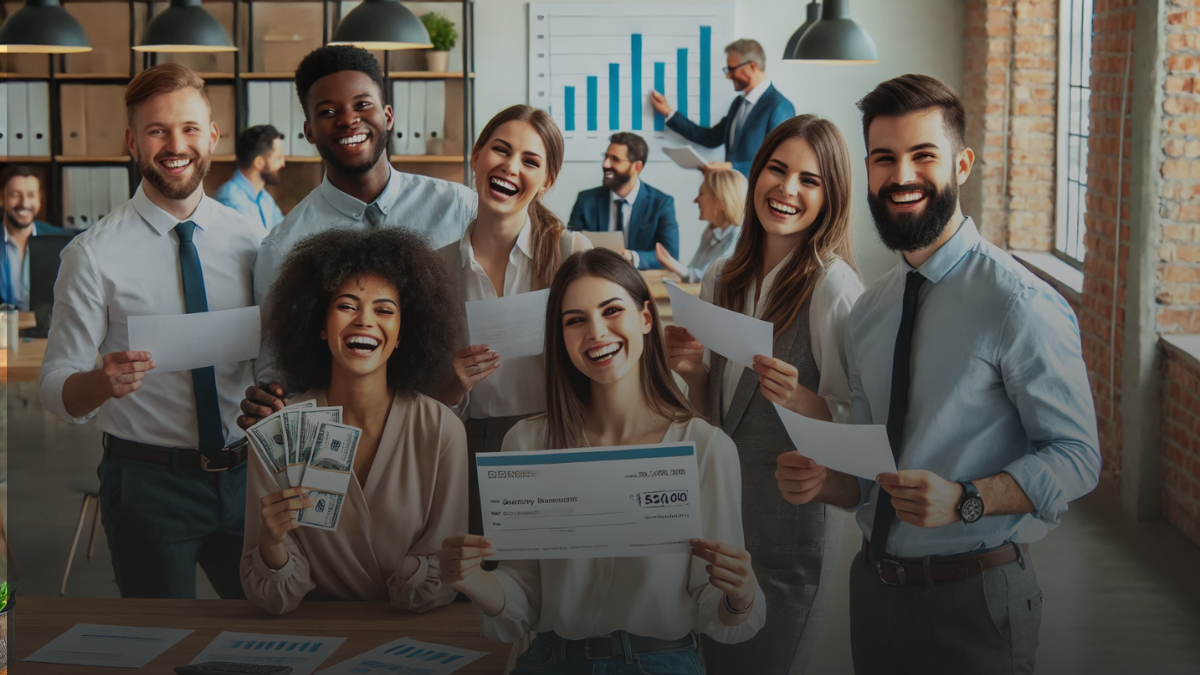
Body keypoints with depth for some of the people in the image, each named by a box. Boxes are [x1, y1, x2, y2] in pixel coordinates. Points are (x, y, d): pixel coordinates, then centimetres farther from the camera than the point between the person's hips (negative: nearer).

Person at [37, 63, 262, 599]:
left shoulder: (249, 239, 2)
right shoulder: (95, 254, -8)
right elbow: (55, 389, -10)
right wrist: (104, 381, -31)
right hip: (147, 482, -3)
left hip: (245, 475, 3)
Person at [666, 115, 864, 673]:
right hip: (719, 503, 6)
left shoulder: (834, 287, -13)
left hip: (793, 515, -6)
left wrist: (802, 400, -30)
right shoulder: (722, 278, 6)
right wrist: (692, 371, -6)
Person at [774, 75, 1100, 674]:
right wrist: (824, 482, -5)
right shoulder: (868, 312, 9)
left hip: (973, 601, -6)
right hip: (875, 586, 6)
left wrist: (964, 500, -27)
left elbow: (1077, 457, -14)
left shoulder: (1019, 305, -13)